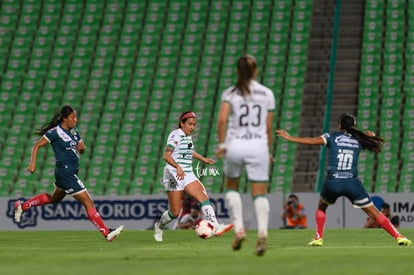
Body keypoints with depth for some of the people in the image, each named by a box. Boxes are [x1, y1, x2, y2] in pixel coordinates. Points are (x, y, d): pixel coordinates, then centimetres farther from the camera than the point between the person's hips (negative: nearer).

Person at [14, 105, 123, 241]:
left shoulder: (74, 130, 8)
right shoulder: (55, 132, -14)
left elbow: (82, 150, 16)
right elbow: (37, 145, -9)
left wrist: (82, 147, -7)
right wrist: (32, 163, -18)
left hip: (71, 172, 9)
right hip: (65, 172, -9)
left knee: (54, 199, 28)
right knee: (88, 203, -10)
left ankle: (22, 206, 40)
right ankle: (107, 233, -7)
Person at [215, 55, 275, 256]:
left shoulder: (230, 93, 2)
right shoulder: (267, 94, 7)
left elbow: (222, 119, -12)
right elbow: (268, 127, 8)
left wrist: (221, 144, -5)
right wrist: (268, 150, 18)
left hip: (235, 145, 0)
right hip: (258, 146, 0)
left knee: (231, 187, 21)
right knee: (260, 193, 1)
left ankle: (239, 228, 4)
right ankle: (262, 232, -22)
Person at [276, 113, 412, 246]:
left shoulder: (331, 137, 5)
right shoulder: (358, 140, 10)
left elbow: (311, 141, -7)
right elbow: (377, 147, 20)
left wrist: (289, 137, 1)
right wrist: (372, 137, 36)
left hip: (332, 183, -1)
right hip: (352, 183, 1)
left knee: (321, 207, 30)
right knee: (374, 212, 6)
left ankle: (318, 238, 20)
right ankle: (398, 237, -1)